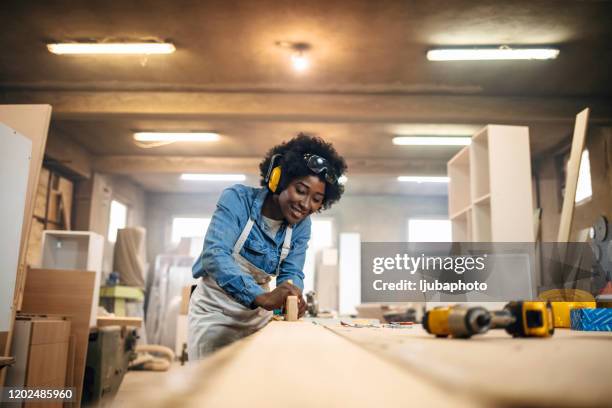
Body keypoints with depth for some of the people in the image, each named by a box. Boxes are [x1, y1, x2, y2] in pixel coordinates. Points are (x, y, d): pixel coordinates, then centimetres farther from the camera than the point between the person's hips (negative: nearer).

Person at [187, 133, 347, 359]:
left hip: (257, 314, 4)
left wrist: (292, 296, -30)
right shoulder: (238, 199, -20)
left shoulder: (301, 226, -4)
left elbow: (291, 272, -5)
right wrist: (261, 296, -46)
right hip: (214, 308, -4)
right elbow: (214, 253, -32)